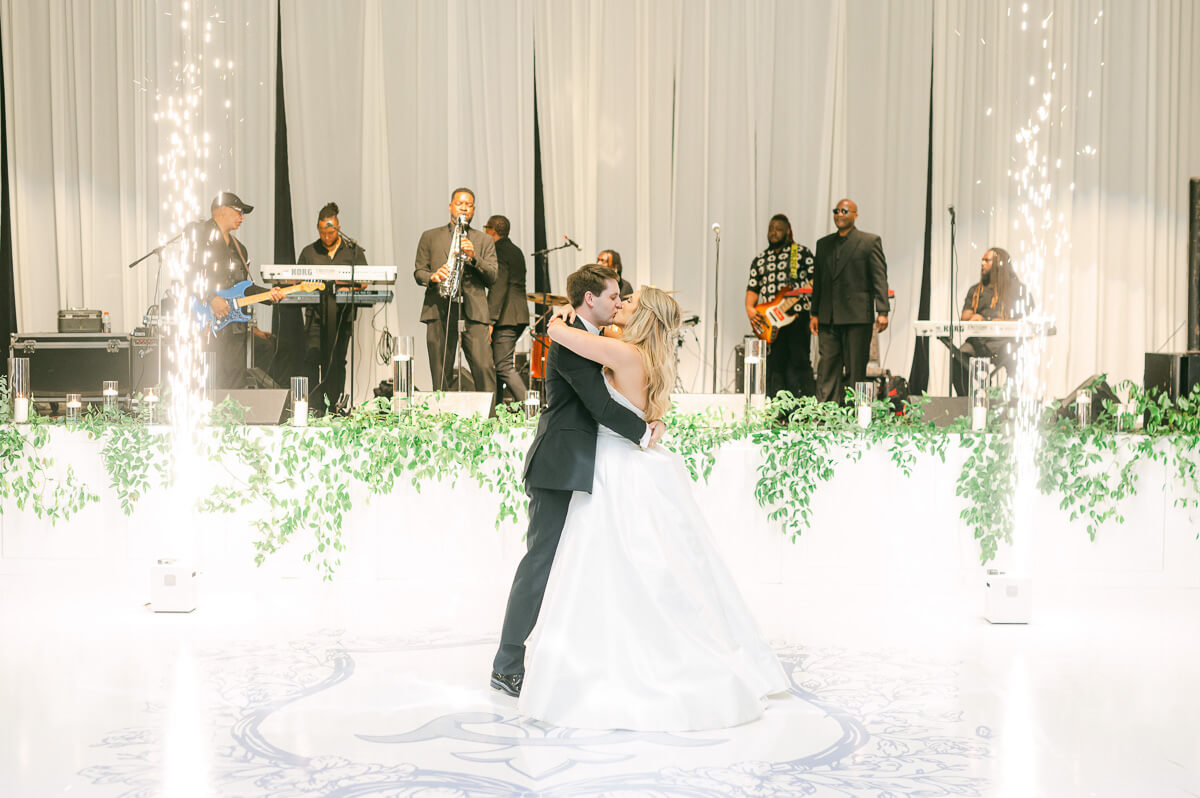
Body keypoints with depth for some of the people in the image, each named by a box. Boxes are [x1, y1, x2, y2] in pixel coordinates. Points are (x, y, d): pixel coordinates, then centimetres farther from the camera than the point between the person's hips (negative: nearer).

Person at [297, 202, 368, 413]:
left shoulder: (353, 251, 9)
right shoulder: (308, 252, 13)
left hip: (342, 311, -1)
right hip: (316, 312, 1)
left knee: (337, 361, 0)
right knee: (313, 359, -8)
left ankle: (334, 406, 6)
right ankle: (315, 408, -5)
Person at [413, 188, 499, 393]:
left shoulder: (484, 241, 17)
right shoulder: (430, 237, 17)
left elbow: (492, 277, 7)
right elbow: (418, 272, 12)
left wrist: (473, 257, -10)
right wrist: (433, 277, -11)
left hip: (473, 311, 0)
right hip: (439, 311, 0)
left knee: (484, 367, -13)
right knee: (441, 373, -1)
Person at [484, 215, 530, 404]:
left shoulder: (499, 252, -10)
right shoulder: (516, 251, 19)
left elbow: (498, 289, -18)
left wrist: (490, 321, -20)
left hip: (506, 318, -10)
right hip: (519, 317, 10)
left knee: (504, 367, -10)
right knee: (496, 362, 16)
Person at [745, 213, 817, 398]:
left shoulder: (802, 253, 7)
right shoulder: (760, 260, 18)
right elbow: (752, 288, 14)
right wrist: (749, 308, -2)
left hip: (797, 315, -3)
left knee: (799, 363, -7)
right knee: (775, 366, 2)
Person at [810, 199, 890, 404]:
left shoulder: (870, 241, 2)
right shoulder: (824, 244, 16)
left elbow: (880, 278, -4)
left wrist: (882, 311, -13)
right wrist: (814, 313, 12)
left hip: (857, 317, -4)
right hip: (828, 317, 4)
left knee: (855, 369, 0)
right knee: (827, 368, 1)